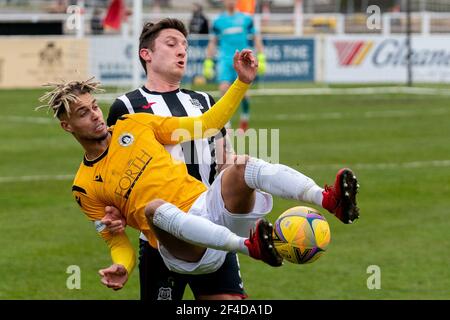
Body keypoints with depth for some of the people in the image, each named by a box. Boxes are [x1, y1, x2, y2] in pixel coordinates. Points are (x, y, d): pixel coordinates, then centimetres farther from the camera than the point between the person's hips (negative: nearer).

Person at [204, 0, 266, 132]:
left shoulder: (246, 19, 8)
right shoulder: (218, 21, 10)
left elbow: (256, 38, 12)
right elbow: (212, 43, 16)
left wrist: (261, 58, 4)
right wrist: (208, 63, 11)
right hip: (225, 60, 1)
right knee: (224, 89, -17)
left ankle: (245, 118, 17)